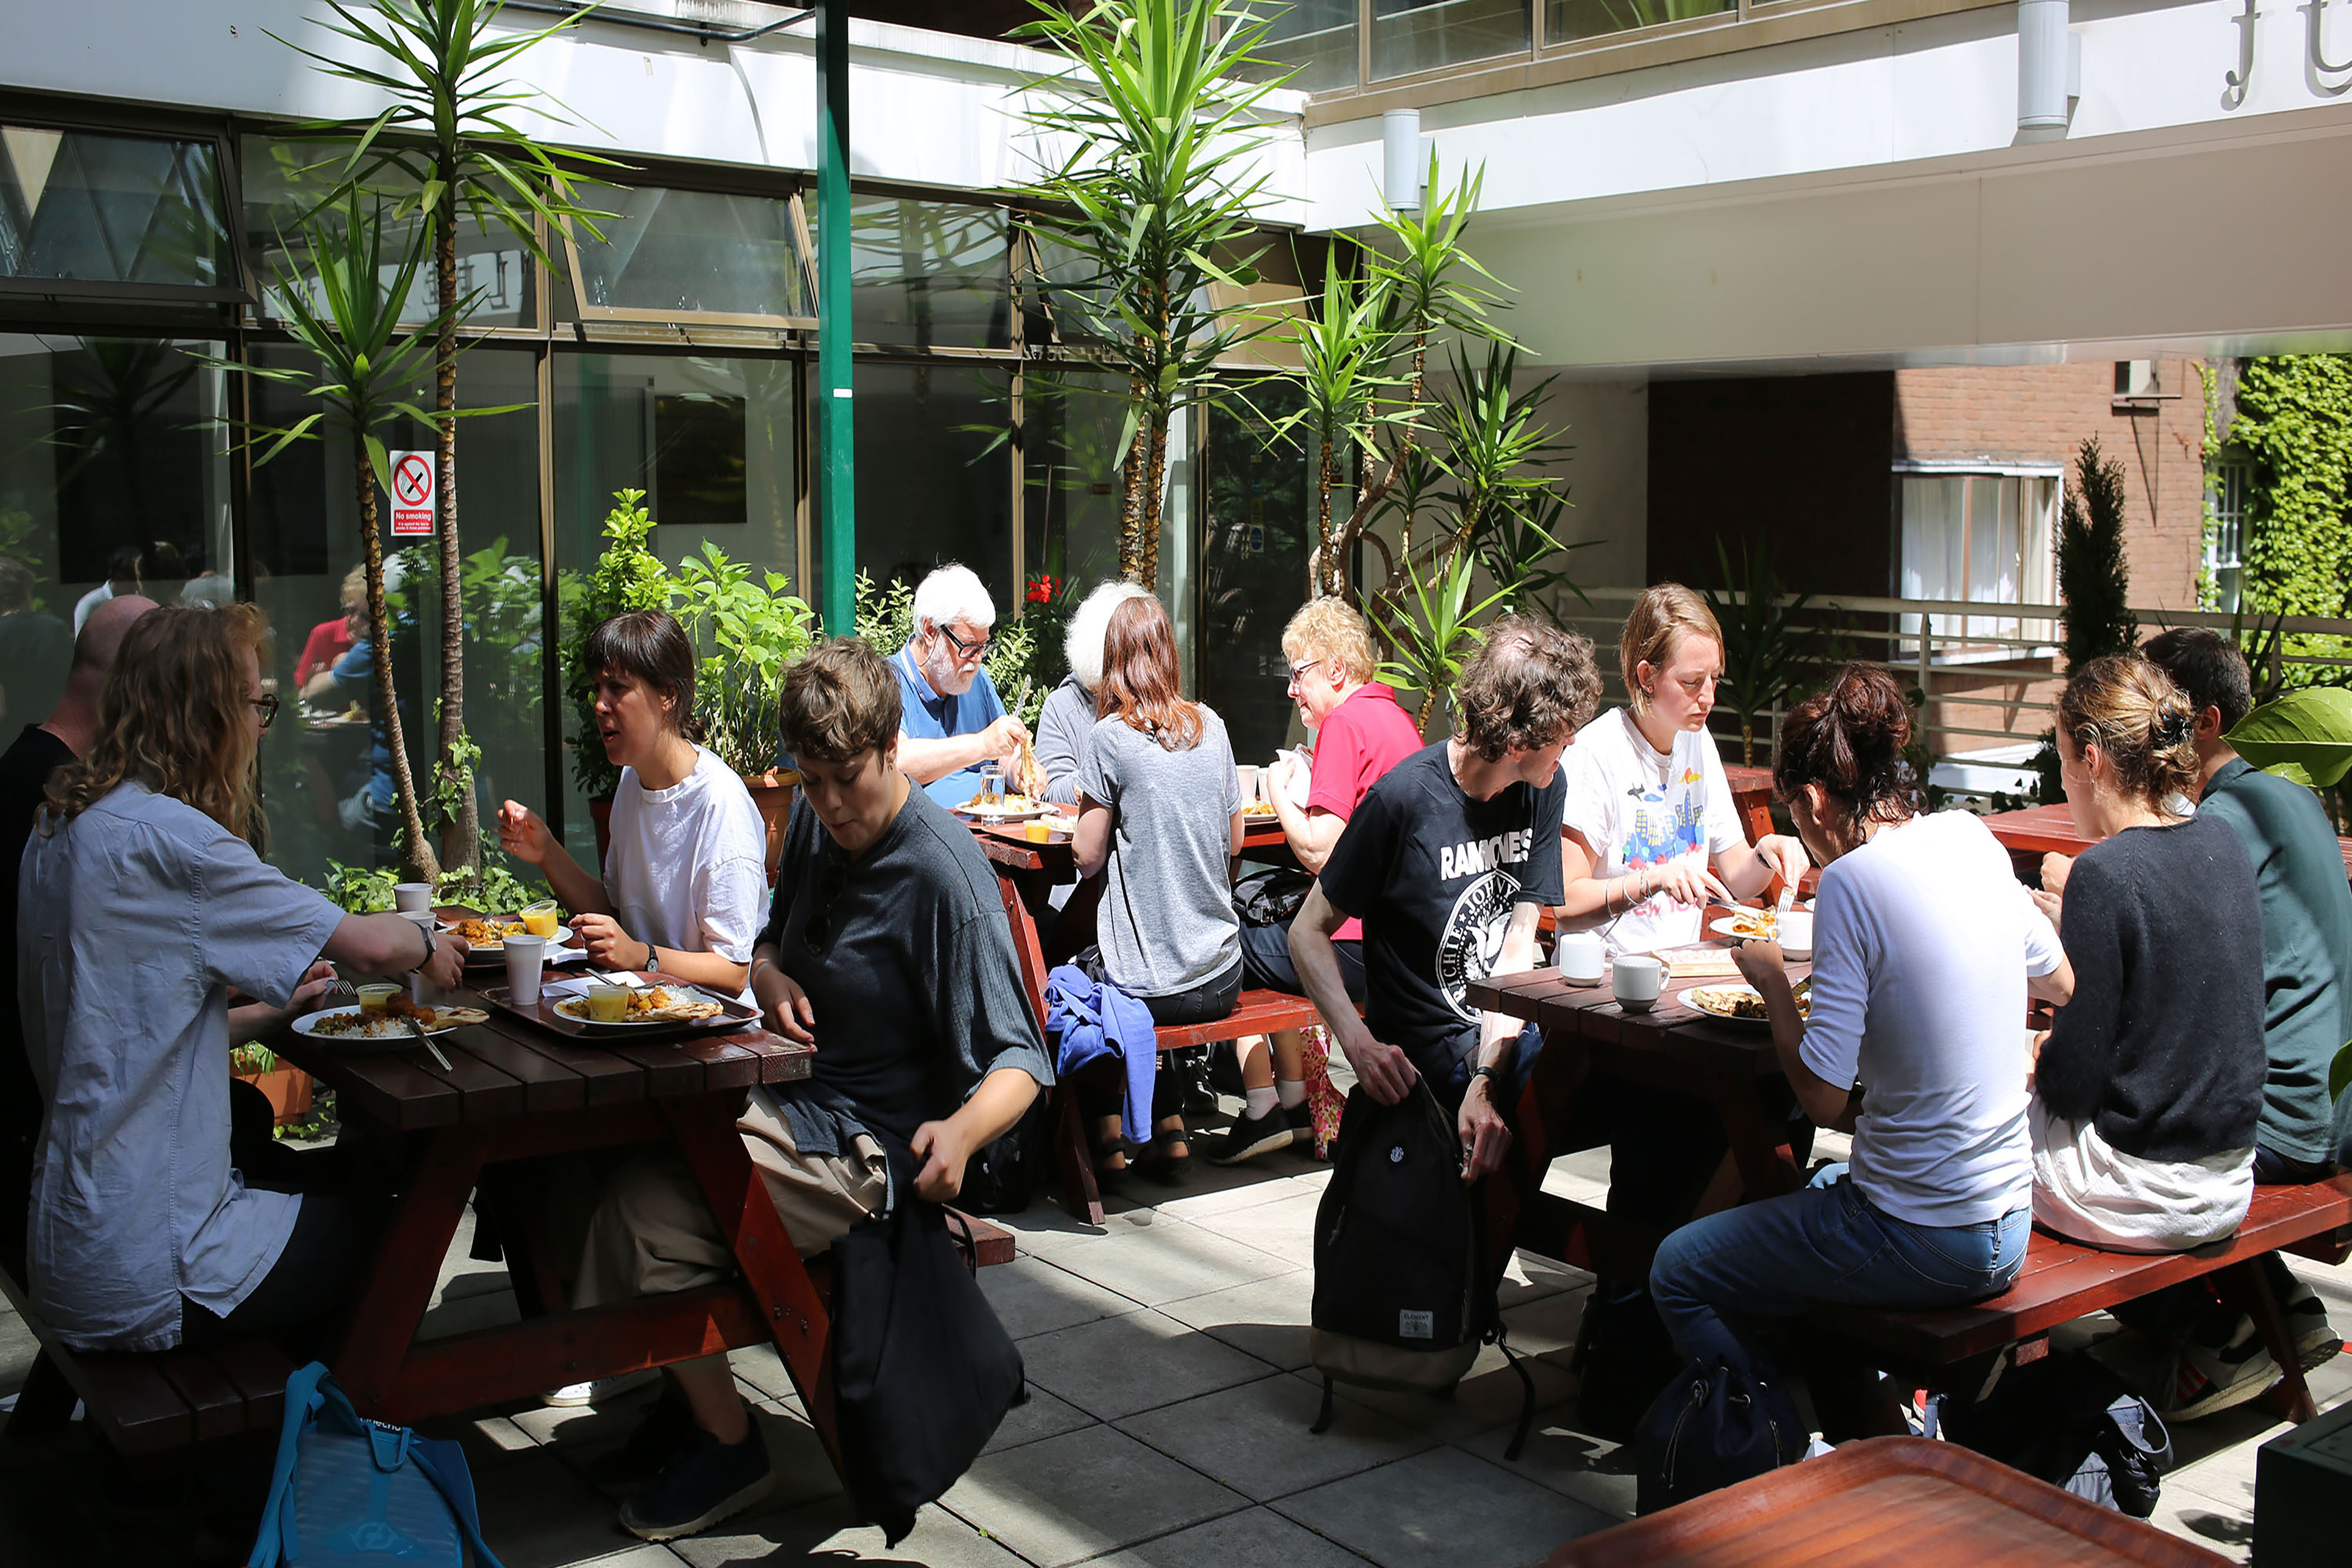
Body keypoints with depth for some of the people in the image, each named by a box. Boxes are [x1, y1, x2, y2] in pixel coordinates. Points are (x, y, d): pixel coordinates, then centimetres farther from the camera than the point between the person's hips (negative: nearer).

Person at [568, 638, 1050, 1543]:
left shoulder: (942, 872, -20)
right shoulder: (817, 820, 6)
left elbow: (1019, 1062, -21)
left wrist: (961, 1131, -42)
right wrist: (770, 975, -1)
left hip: (864, 1146, -9)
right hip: (791, 1104, 9)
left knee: (644, 1212, -21)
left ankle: (727, 1449, 1)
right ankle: (690, 1401, 16)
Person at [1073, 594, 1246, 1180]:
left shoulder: (1110, 737, -11)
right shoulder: (1210, 725, 3)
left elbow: (1089, 858, -6)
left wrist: (1086, 813, 11)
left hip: (1148, 988, -5)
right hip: (1222, 979, 5)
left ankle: (1110, 1136, 22)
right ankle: (1169, 1129, 24)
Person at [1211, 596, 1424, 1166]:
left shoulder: (1345, 723, -15)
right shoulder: (1396, 719, 14)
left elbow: (1320, 854, -20)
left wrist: (1280, 797, -4)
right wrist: (1304, 794, 8)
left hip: (1359, 948, -10)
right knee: (1268, 935, 28)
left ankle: (1263, 1110, 11)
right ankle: (1295, 1102, 29)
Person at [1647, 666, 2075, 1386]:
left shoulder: (1854, 879, -20)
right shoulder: (1970, 838, 1)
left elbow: (1824, 1098, -19)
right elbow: (2060, 982, 19)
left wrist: (1773, 982, -4)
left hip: (1922, 1244, -8)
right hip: (2009, 1226, 8)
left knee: (1677, 1271, 8)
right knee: (1821, 1185, 35)